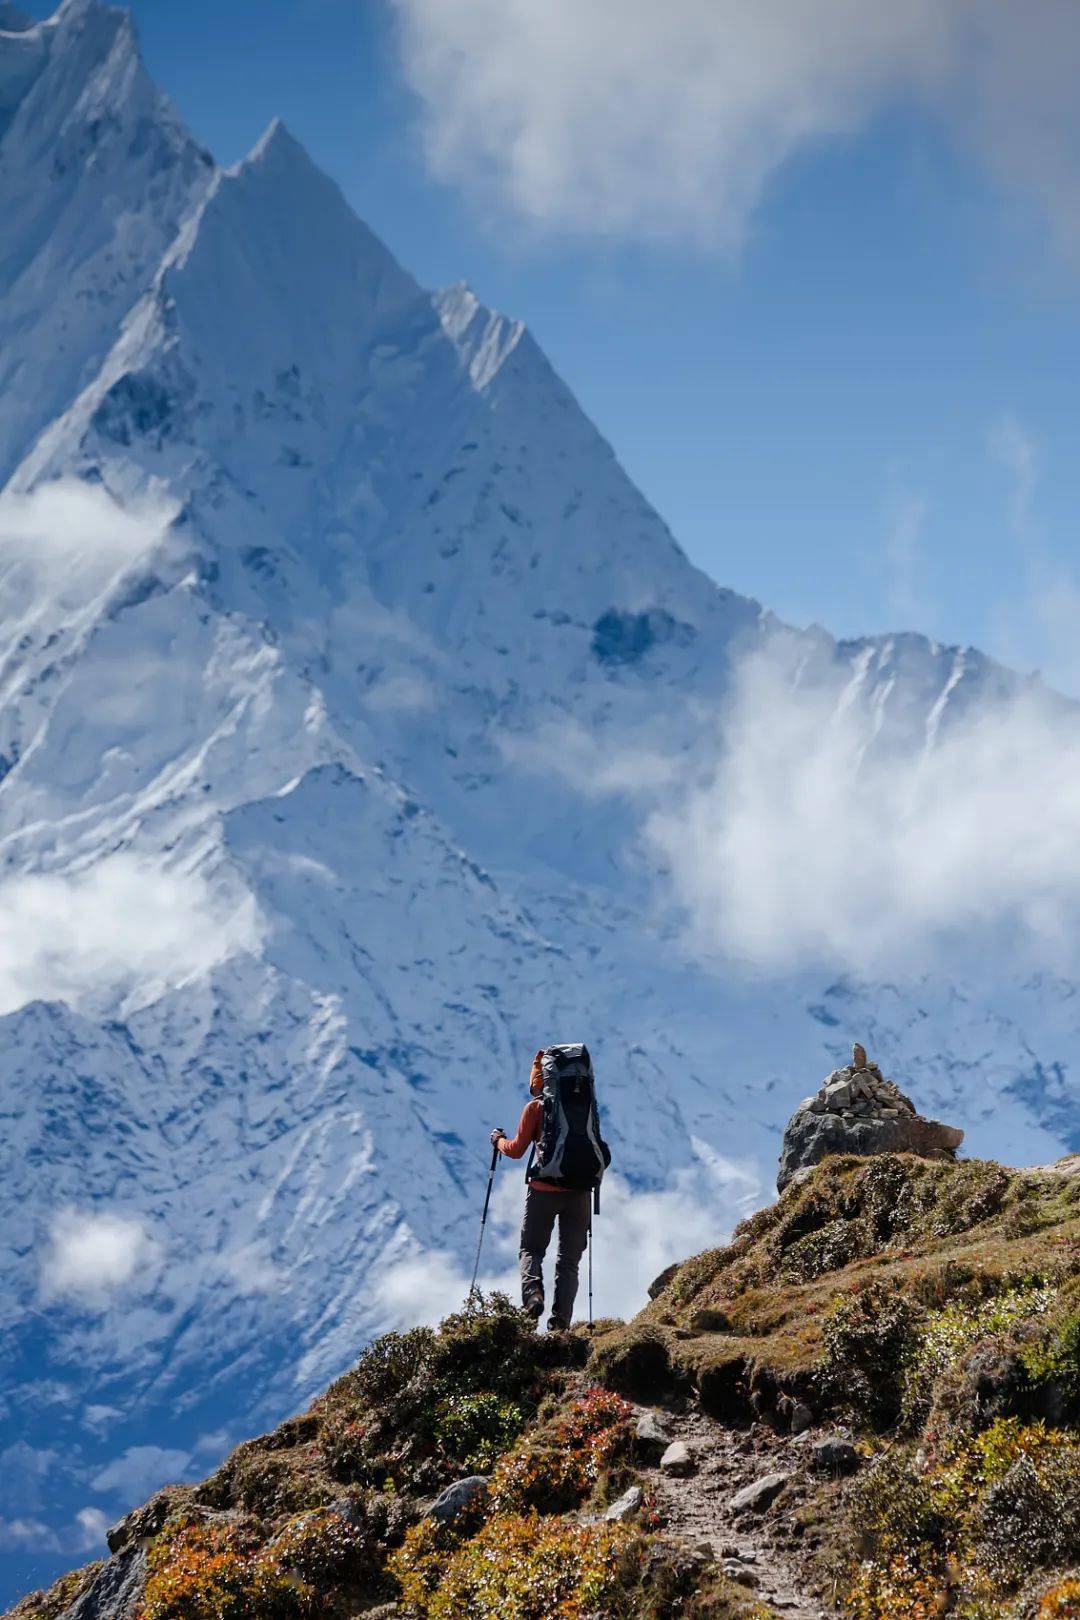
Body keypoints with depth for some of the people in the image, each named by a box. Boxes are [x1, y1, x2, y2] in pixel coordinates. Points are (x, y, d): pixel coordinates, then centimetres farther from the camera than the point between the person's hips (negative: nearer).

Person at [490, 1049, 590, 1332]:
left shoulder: (536, 1107, -2)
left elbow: (516, 1150, -1)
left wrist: (499, 1140, 18)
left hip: (544, 1189, -2)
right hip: (579, 1191, 2)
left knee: (530, 1250, 13)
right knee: (569, 1260, 8)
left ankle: (532, 1291, -17)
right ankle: (560, 1323, -5)